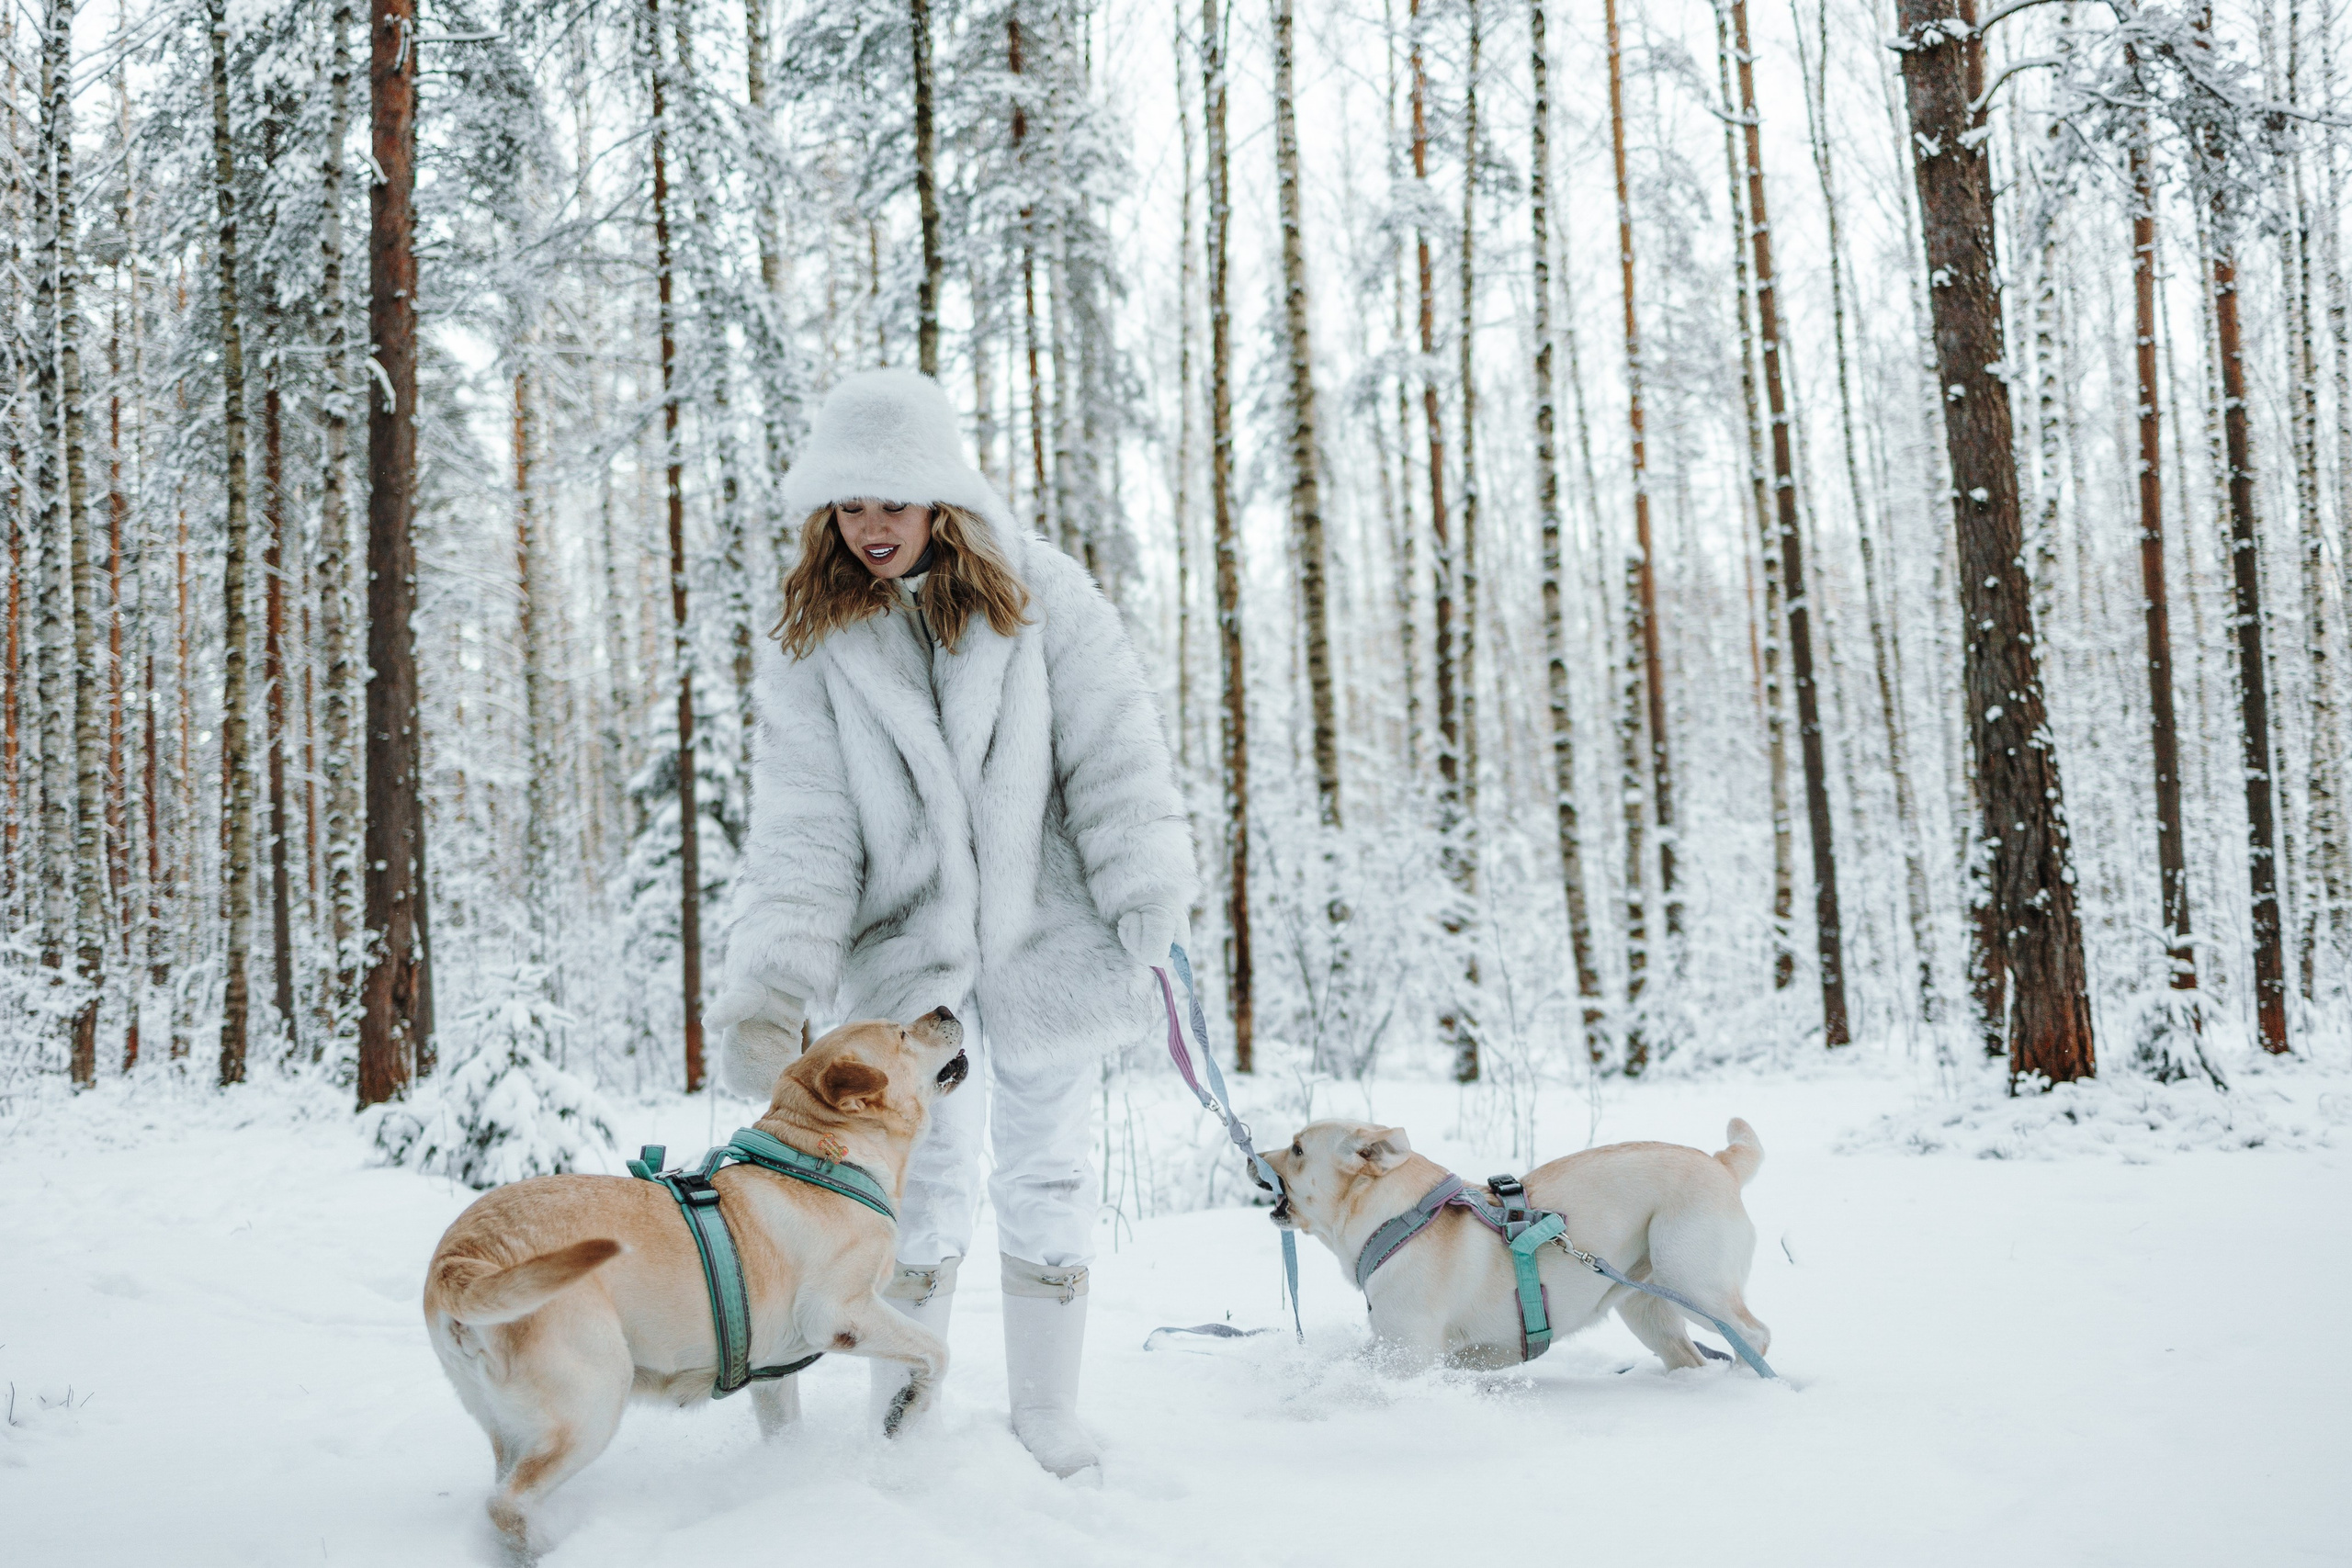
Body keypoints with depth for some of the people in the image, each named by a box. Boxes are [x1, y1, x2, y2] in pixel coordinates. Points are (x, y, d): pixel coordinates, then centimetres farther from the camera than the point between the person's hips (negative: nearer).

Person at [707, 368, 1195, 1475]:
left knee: (1047, 1177, 8)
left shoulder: (1042, 598, -3)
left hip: (1043, 937, 0)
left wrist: (1151, 912, -12)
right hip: (901, 955, 1)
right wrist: (769, 989, -19)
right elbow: (801, 832, -7)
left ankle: (1048, 1422, 23)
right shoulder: (812, 644, 0)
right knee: (918, 1184, 5)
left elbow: (1115, 760, -4)